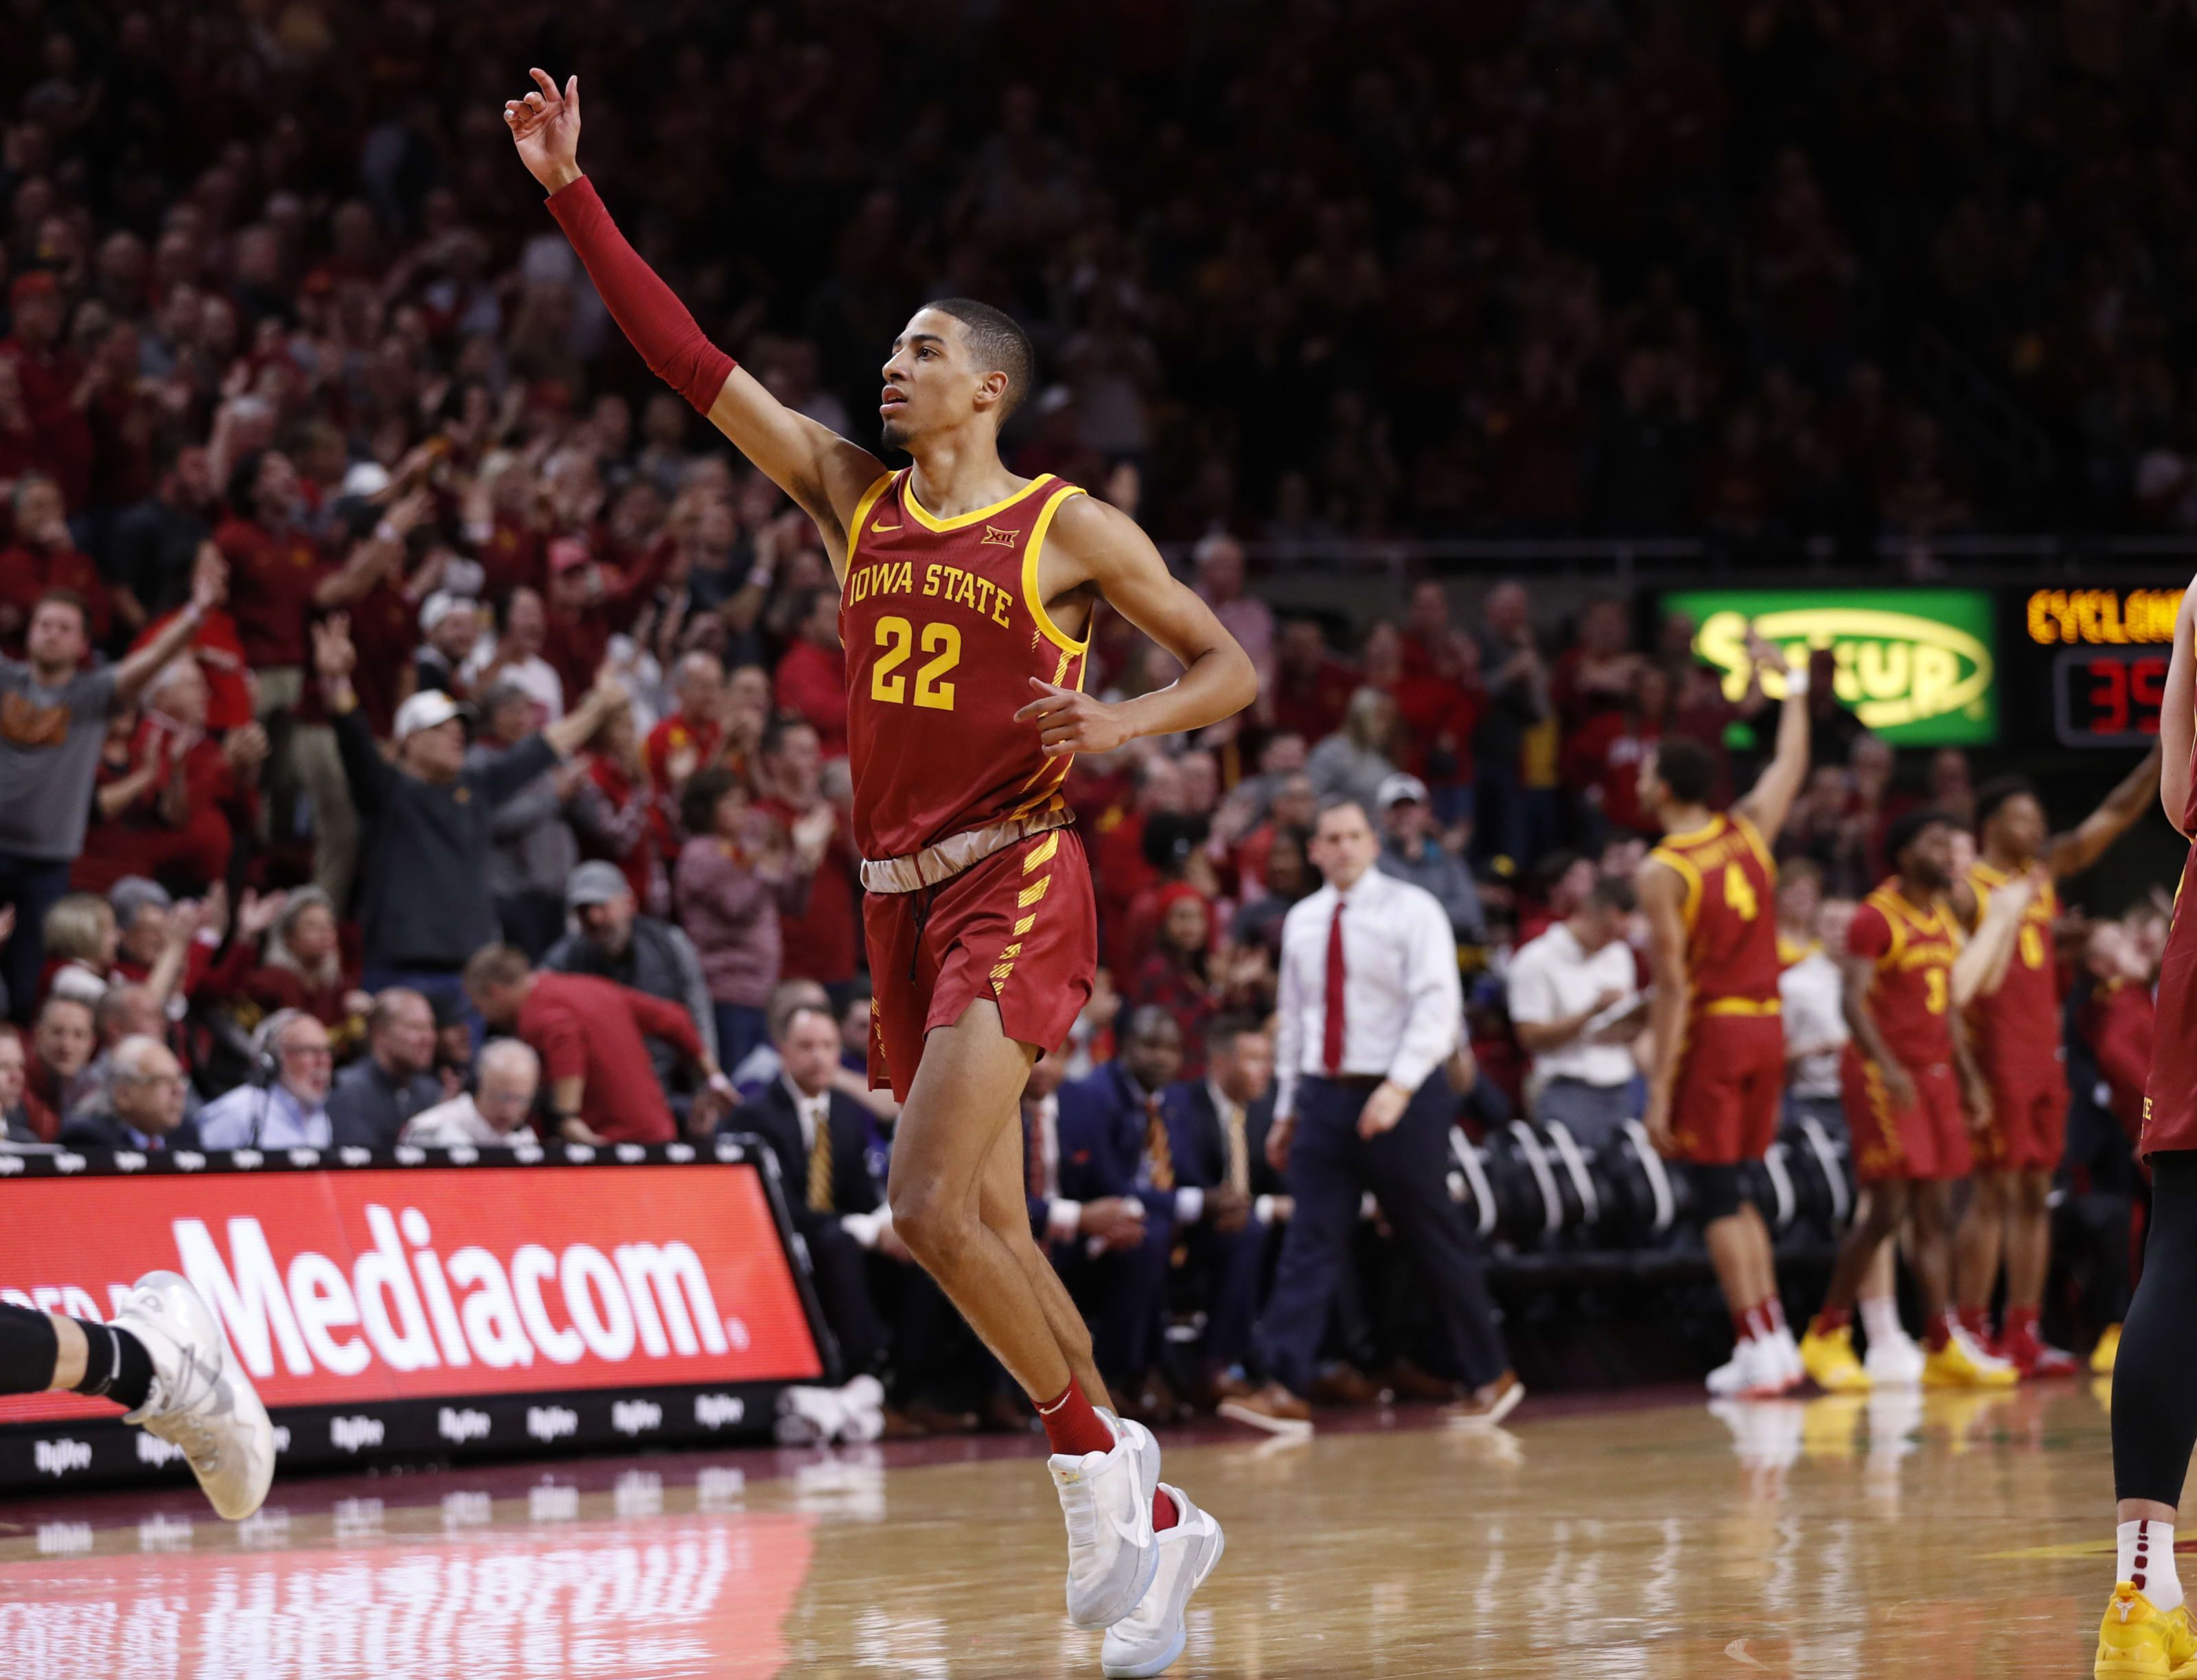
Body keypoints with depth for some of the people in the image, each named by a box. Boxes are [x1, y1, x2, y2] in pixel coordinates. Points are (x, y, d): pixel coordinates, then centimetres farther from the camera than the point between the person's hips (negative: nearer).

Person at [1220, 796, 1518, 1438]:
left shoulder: (1412, 910, -6)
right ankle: (1286, 1390, -10)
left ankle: (1491, 1378, 17)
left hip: (1402, 1096, -4)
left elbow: (1437, 1005, -14)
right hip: (1324, 1095, 4)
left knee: (1437, 1243, 3)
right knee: (1310, 1243, -5)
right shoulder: (1302, 921, 11)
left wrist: (1398, 1088, -25)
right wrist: (1288, 1108, 16)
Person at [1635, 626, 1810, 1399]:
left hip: (1709, 1032, -6)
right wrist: (1792, 685, 37)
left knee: (1716, 1196, -1)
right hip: (1766, 1024, 6)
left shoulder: (1662, 873, -12)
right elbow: (1791, 766, 25)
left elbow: (1673, 990, -16)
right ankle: (1774, 1341, 11)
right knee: (1734, 1192, 16)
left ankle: (1758, 1344, -6)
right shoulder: (1749, 832, 5)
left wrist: (1659, 1091, -15)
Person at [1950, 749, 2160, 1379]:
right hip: (1995, 1060, -7)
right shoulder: (1965, 890, -7)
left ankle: (2023, 1335, 8)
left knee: (2035, 1194, 6)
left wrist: (2165, 752, -1)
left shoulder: (2047, 869, 13)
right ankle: (1973, 1337, -6)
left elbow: (2117, 814, 10)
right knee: (1995, 1193, -8)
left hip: (2045, 1058, 8)